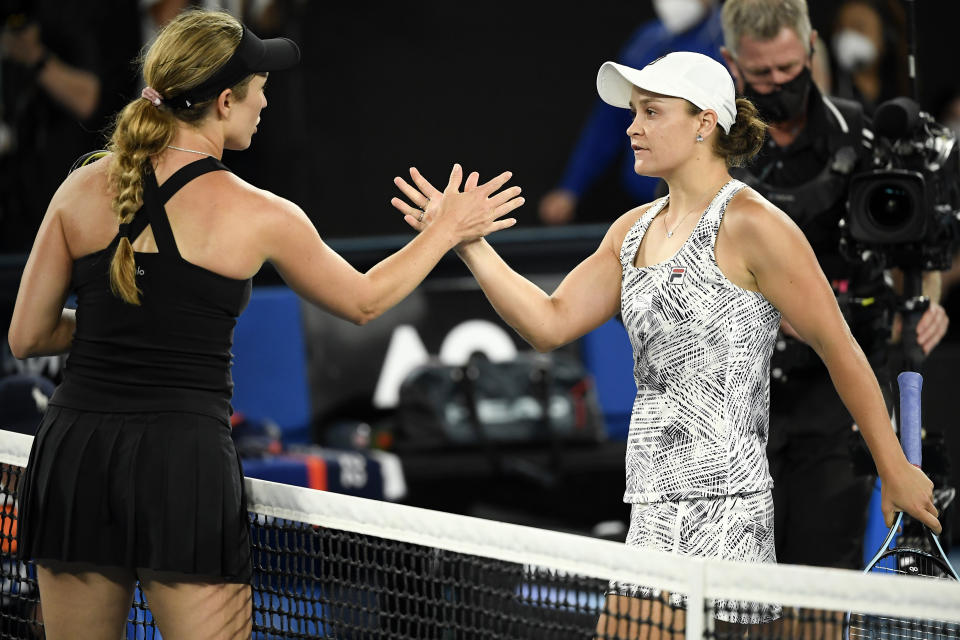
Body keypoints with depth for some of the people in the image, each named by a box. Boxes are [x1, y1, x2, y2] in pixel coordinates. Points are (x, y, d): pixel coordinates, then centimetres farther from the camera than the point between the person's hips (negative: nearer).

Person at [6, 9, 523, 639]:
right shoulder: (259, 217, -5)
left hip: (74, 445, 4)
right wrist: (445, 231, 26)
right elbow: (364, 301, 13)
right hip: (185, 454, -4)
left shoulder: (82, 190, 3)